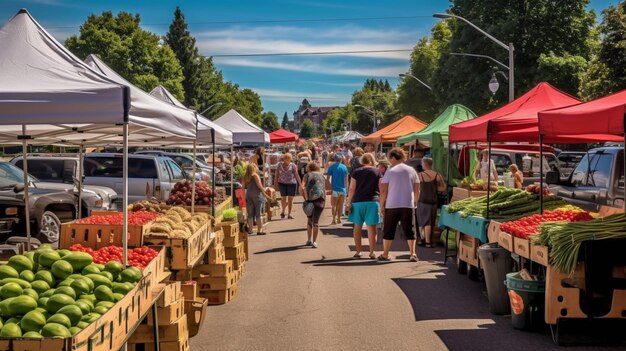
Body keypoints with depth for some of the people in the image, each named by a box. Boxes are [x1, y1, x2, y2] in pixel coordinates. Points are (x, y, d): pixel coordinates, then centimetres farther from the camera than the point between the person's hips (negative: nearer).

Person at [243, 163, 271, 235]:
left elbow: (244, 187, 8)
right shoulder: (255, 175, -8)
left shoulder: (245, 177, 7)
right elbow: (259, 186, -11)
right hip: (257, 195, -5)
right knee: (258, 214, -1)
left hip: (248, 196, 5)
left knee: (250, 214, 8)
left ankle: (250, 230, 8)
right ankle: (259, 230, -1)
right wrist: (265, 192, -1)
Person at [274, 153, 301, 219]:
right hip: (282, 183, 1)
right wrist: (275, 184, 4)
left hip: (291, 183, -1)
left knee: (290, 199, 0)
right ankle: (283, 211, 26)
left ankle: (289, 214, 8)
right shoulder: (279, 165, 3)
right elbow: (277, 175, 6)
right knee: (283, 198, 0)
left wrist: (300, 184, -6)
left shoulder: (293, 166, -1)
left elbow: (296, 175, -2)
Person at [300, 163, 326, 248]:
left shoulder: (307, 175, 8)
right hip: (320, 199, 1)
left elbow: (302, 187, -7)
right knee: (316, 221, 2)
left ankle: (309, 240, 21)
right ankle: (314, 242, -7)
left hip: (310, 199, -1)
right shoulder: (321, 175, 18)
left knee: (309, 220, 18)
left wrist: (305, 198, -4)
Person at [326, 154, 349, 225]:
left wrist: (329, 188, 0)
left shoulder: (331, 167, -4)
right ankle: (339, 219, 13)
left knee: (334, 205, 3)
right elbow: (346, 179, 9)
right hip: (343, 189, 3)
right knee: (340, 205, 11)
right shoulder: (344, 167, 4)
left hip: (335, 189, -3)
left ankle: (334, 220, -4)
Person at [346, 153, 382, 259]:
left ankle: (358, 251, 12)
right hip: (372, 202, -1)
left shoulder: (356, 172, 3)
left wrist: (348, 203, 3)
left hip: (358, 202, 1)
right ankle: (372, 252, 0)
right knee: (371, 227, 1)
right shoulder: (377, 172, 3)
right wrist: (381, 204, 8)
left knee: (357, 227, 10)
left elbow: (352, 189, -1)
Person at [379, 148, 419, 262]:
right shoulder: (412, 171, 5)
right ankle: (413, 254, -2)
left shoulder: (390, 171, -5)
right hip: (408, 205, 3)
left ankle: (385, 255, 11)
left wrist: (381, 205, 0)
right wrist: (414, 202, 18)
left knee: (388, 231, 8)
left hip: (392, 205, -2)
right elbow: (416, 190, 8)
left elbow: (383, 191, -7)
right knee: (409, 231, 7)